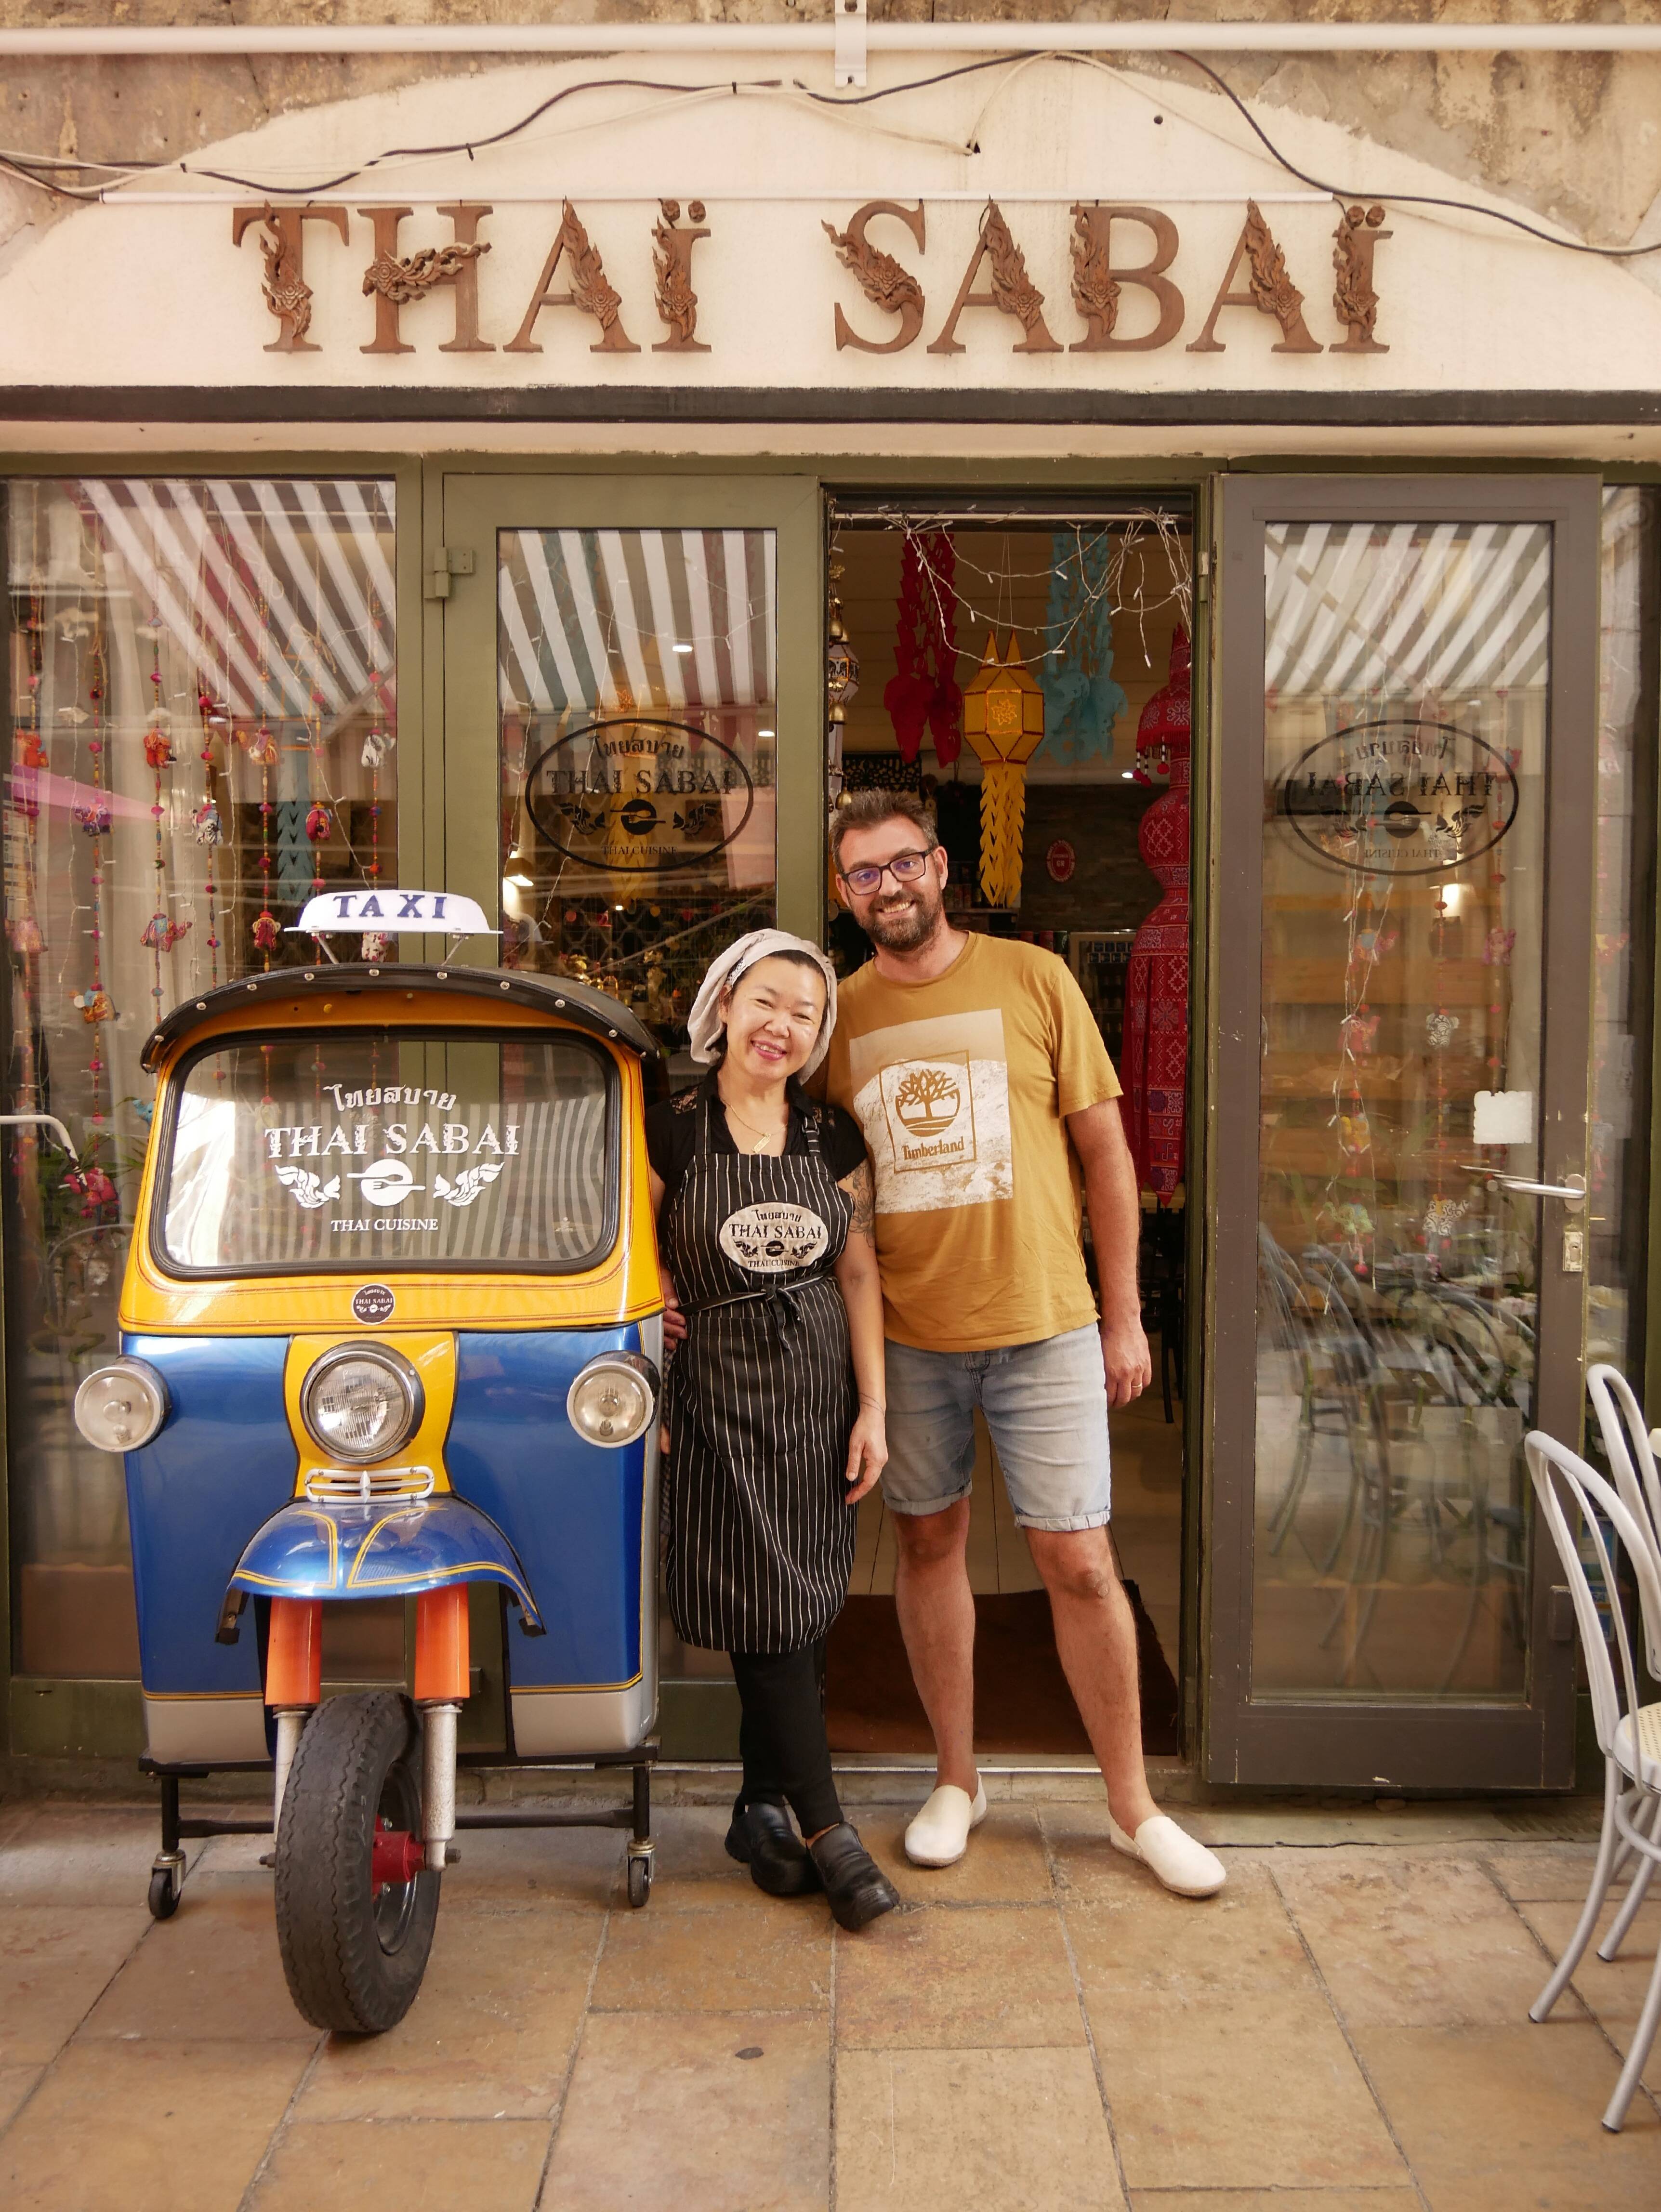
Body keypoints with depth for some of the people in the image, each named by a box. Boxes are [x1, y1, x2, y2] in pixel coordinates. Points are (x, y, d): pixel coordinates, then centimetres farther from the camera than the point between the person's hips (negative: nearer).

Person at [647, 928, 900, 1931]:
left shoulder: (833, 1140, 6)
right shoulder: (671, 1133, -3)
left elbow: (860, 1276, 6)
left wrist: (873, 1408, 2)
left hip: (820, 1396, 4)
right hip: (721, 1397, -3)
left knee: (804, 1616, 8)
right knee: (767, 1614, -3)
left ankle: (762, 1808, 25)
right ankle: (827, 1828, 9)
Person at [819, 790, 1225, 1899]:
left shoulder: (1034, 979, -1)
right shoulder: (840, 1015, 5)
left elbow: (1105, 1150, 1)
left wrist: (1125, 1317, 0)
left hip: (1044, 1323, -2)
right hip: (904, 1335, 2)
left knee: (1080, 1562, 2)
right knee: (929, 1545, 12)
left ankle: (1134, 1805, 21)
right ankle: (957, 1779, 32)